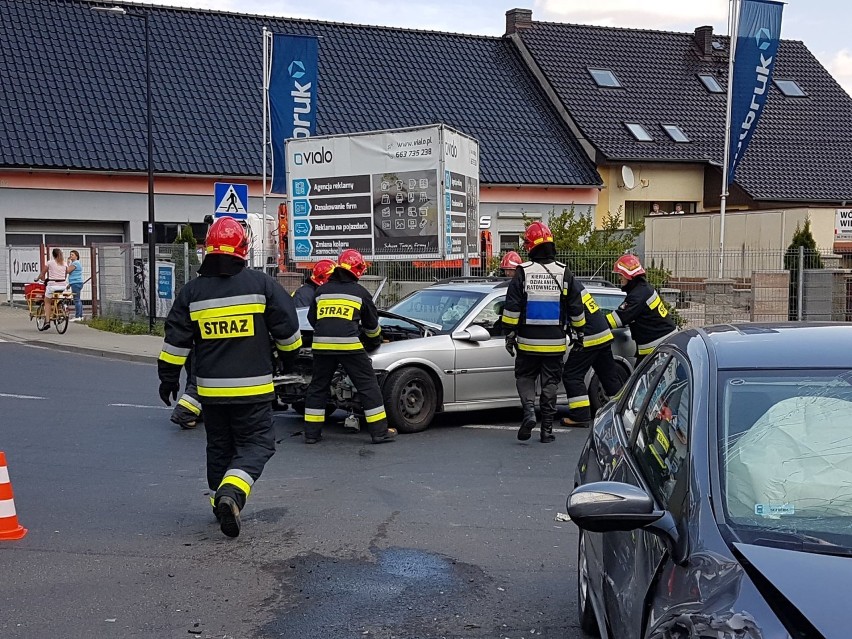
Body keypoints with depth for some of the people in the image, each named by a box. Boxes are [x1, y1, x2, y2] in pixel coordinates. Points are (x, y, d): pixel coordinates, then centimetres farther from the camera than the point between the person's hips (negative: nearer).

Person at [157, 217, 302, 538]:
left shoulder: (192, 291, 0)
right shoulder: (261, 284, -6)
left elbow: (176, 340, 2)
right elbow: (286, 327, 0)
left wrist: (169, 378, 13)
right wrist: (290, 356, 19)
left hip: (211, 388, 3)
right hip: (252, 387, -3)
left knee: (219, 445, 18)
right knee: (256, 444, 2)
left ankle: (224, 501, 25)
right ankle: (231, 493, -20)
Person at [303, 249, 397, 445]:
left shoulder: (322, 290, 17)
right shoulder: (360, 292, 9)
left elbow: (312, 318, 25)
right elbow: (371, 324, 18)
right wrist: (375, 340, 38)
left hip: (322, 345, 3)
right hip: (349, 345, -3)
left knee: (318, 386, 16)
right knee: (368, 385, 5)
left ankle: (312, 433, 16)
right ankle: (380, 432, 6)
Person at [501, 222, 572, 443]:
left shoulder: (523, 272, -6)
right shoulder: (564, 273, 1)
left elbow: (511, 307, -6)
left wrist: (509, 334, 2)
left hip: (528, 342, -1)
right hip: (555, 342, 1)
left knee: (525, 377, 14)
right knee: (550, 384, 9)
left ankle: (529, 412, -10)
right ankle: (547, 429, 10)